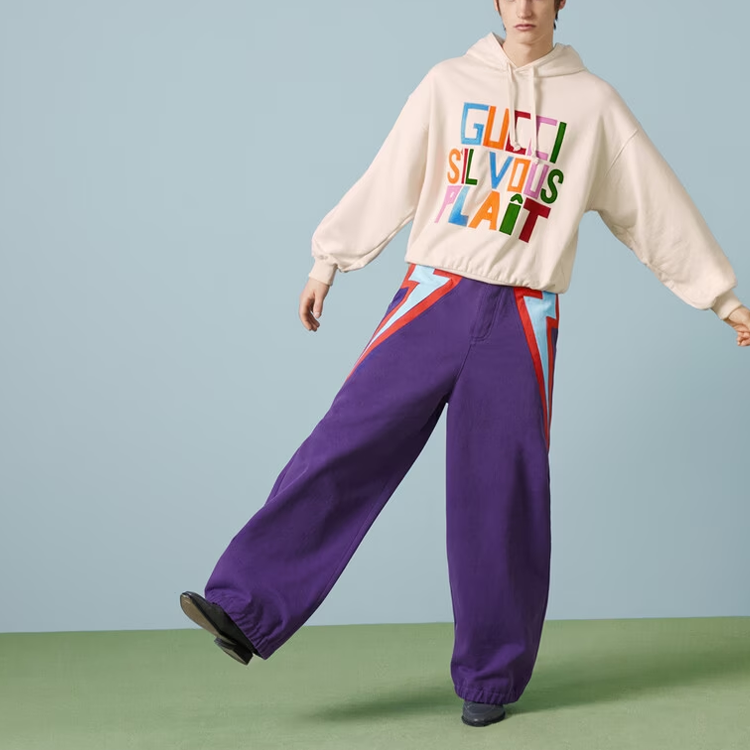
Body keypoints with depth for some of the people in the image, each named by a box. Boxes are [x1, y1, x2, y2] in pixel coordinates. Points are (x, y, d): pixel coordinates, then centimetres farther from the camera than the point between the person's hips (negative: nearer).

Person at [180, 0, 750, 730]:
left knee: (503, 498, 1)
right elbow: (389, 179, 12)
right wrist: (329, 260, 12)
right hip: (433, 299, 0)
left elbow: (659, 205, 10)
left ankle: (490, 677, 13)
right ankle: (245, 611, -9)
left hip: (521, 324, 0)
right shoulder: (450, 83, 8)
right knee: (343, 449, -10)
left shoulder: (592, 103, 7)